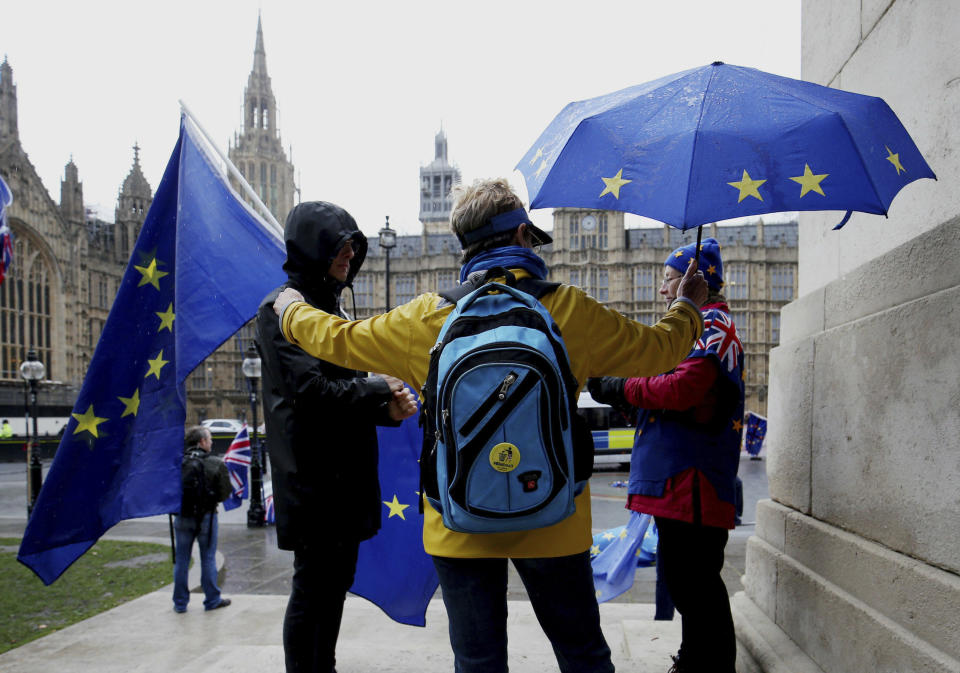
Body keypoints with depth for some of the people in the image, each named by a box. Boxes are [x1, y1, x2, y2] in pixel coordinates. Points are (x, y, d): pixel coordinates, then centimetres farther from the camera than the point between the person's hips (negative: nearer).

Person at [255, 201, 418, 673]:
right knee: (313, 587, 0)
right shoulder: (283, 308, -10)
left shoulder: (331, 306, 16)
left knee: (336, 581, 17)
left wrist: (386, 408, -3)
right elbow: (312, 389, -20)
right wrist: (379, 390, -10)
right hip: (311, 473, -9)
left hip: (346, 472, 9)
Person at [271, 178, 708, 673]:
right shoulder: (569, 309, -6)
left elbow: (338, 340, 8)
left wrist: (292, 310, 29)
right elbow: (656, 349, 6)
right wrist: (687, 308, 28)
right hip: (550, 522, 0)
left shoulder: (426, 318, -4)